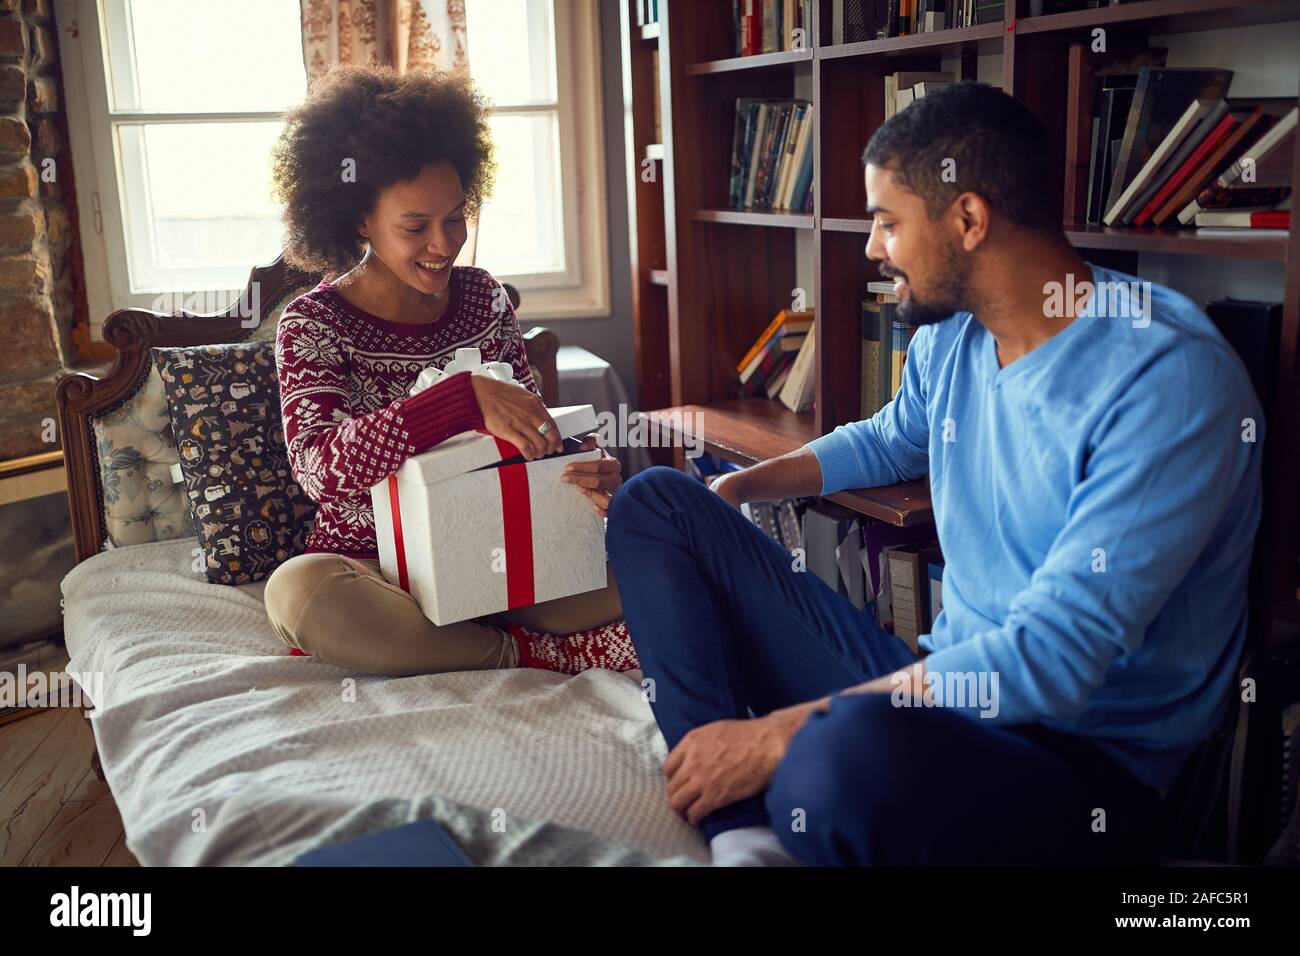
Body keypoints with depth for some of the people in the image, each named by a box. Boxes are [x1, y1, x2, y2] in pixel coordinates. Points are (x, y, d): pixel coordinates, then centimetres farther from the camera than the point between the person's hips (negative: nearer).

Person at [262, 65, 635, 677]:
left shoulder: (484, 297, 4)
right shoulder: (315, 322, -8)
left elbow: (536, 430, 9)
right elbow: (318, 466, -26)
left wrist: (589, 472, -15)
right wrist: (468, 397, -36)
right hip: (375, 568, -2)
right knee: (297, 591, -37)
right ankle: (538, 655, -24)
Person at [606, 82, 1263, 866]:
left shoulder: (1168, 379, -20)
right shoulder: (948, 338, 6)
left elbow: (1052, 655, -26)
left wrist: (782, 733, -26)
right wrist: (735, 489, 16)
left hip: (1084, 760, -8)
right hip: (935, 681, 9)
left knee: (853, 756, -45)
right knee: (657, 505, 3)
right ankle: (748, 835, -14)